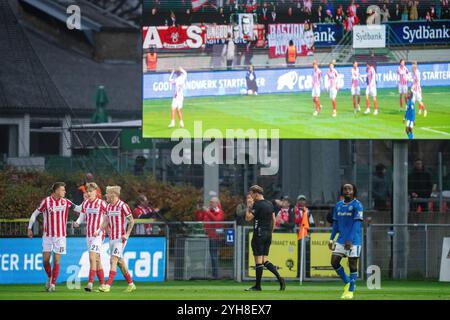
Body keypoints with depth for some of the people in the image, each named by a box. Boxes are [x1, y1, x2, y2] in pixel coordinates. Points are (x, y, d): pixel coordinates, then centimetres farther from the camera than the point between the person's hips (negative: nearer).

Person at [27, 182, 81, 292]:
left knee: (57, 260, -3)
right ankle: (49, 277, 25)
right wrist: (29, 228, 2)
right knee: (45, 260, -1)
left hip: (60, 236, 1)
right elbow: (35, 214, 2)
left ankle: (53, 283, 5)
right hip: (47, 235, -1)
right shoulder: (46, 201, -6)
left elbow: (79, 208, 3)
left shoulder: (65, 202, 0)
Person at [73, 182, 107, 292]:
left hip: (98, 234, -7)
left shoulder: (101, 203, -9)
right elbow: (82, 217, 16)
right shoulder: (85, 203, 9)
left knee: (92, 257, -18)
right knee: (97, 259, 10)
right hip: (89, 234, 7)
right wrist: (77, 223, -4)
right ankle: (102, 284, 16)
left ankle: (90, 283, -23)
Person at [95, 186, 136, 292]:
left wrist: (127, 234, -16)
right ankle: (131, 284, 20)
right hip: (111, 238, 8)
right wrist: (99, 230, 3)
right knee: (120, 262, 11)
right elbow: (106, 221, 18)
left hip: (120, 238, -8)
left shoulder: (123, 206, -12)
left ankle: (108, 286, -20)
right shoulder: (108, 206, 11)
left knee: (114, 260, -15)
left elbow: (131, 221, -9)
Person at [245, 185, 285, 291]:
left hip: (259, 234, -8)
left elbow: (248, 218, -14)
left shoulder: (257, 205, -12)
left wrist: (249, 206, -4)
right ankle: (279, 278, -3)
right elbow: (274, 220, 16)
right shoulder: (270, 204, 12)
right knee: (265, 260, 12)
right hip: (268, 235, 8)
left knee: (258, 260, -2)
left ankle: (257, 286, 2)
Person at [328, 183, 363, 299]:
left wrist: (350, 240, -22)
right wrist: (331, 239, 8)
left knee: (352, 264, -2)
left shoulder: (357, 205, -8)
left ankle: (350, 291, 8)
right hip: (341, 239, 6)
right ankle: (347, 282, 20)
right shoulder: (338, 205, 11)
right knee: (334, 262, -1)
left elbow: (357, 224, -15)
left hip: (353, 241, -6)